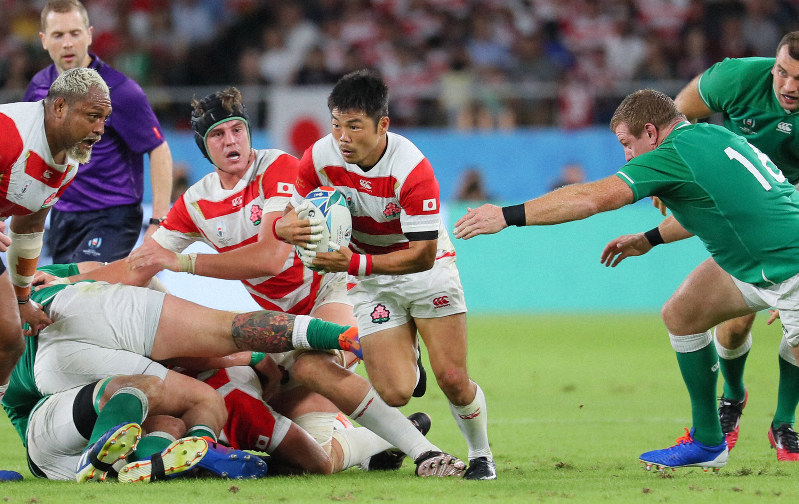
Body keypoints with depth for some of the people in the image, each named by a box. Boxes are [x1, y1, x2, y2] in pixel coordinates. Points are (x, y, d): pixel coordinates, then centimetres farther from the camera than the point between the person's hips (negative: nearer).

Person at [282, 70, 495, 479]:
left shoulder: (412, 169, -29)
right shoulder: (321, 157, -17)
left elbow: (423, 254, -29)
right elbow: (288, 213, -4)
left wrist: (355, 263, -40)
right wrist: (286, 227, -30)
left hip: (427, 270, -2)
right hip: (370, 282, 2)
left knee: (452, 379, -13)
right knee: (393, 394, -12)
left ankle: (481, 454, 16)